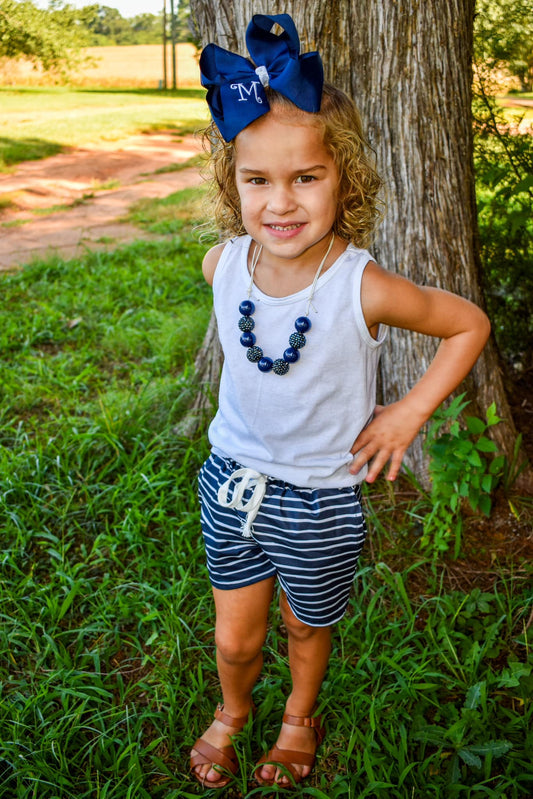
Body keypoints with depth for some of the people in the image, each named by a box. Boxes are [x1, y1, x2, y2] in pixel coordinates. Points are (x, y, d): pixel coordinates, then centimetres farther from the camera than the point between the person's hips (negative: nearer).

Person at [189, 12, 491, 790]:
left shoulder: (364, 288, -27)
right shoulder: (224, 265, -14)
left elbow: (471, 324, -11)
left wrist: (408, 413, -13)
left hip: (319, 499, -3)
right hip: (232, 478, 3)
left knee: (307, 628, 22)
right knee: (235, 636, 19)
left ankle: (300, 719, 55)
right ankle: (232, 712, 53)